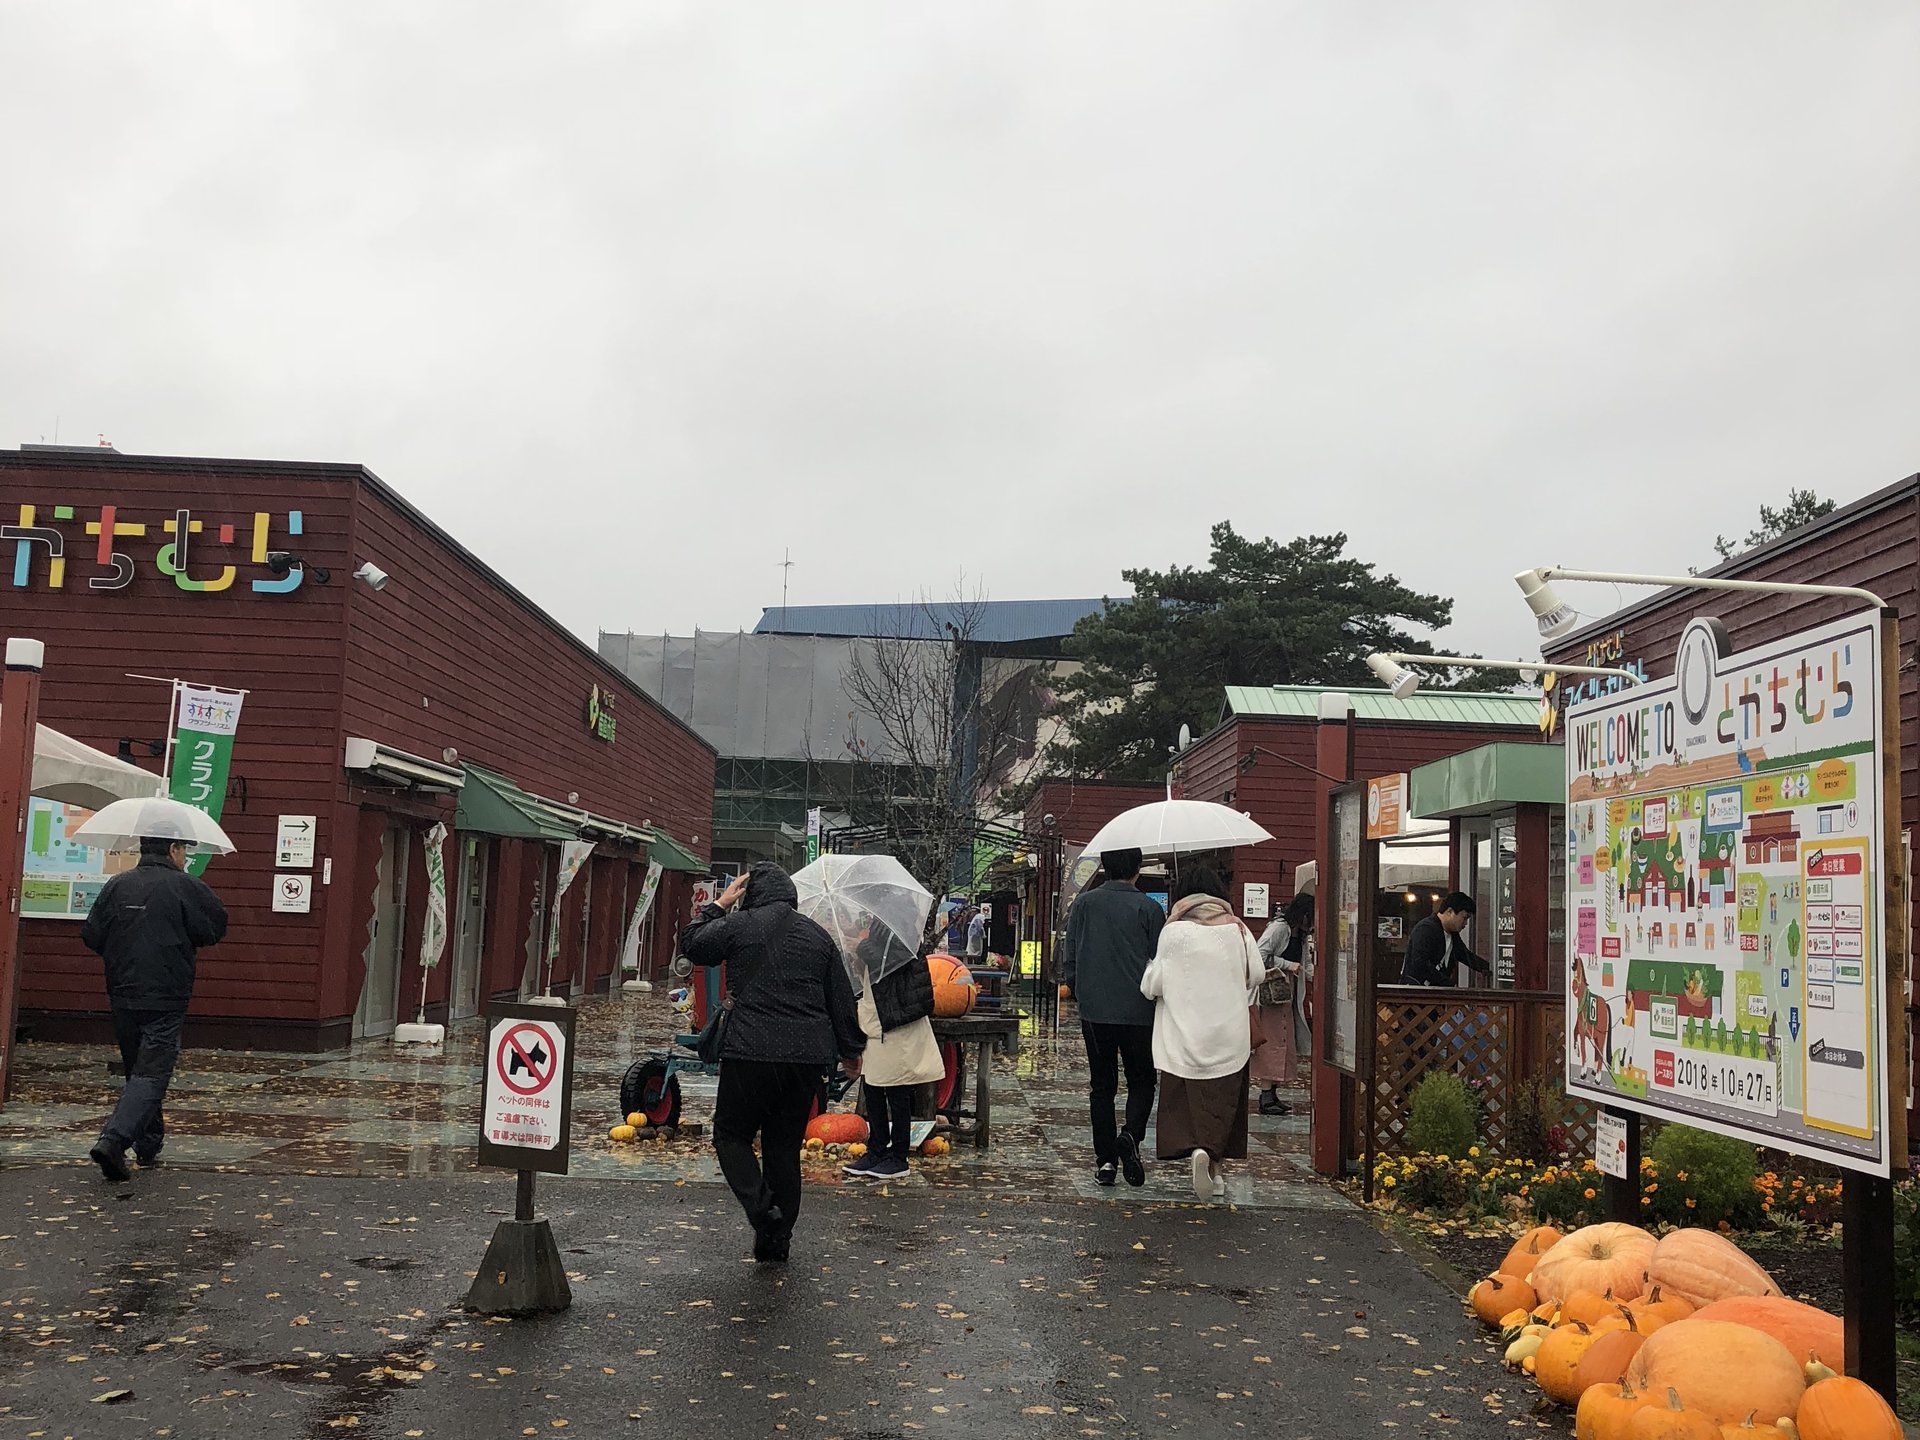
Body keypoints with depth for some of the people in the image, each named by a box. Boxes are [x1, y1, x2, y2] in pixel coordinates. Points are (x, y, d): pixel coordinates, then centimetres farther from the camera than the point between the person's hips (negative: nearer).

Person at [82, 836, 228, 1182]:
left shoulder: (116, 885, 5)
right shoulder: (187, 887, -8)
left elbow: (91, 936, 5)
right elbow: (215, 929, -4)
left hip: (123, 998, 5)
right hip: (166, 1000, -5)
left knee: (138, 1071, 18)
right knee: (151, 1073, -5)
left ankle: (148, 1147, 26)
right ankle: (113, 1141, -22)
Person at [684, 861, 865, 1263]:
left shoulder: (738, 925, -1)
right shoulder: (818, 936, 13)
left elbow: (692, 945, 14)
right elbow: (842, 1000, 16)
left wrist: (720, 905, 23)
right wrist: (851, 1050, 26)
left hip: (751, 1052, -4)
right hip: (808, 1057, 5)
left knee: (731, 1134, 10)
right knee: (785, 1146, 12)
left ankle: (762, 1209, -11)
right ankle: (778, 1241, 15)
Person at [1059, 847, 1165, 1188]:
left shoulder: (1084, 904, 1)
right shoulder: (1148, 908, -5)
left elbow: (1069, 955, 4)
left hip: (1094, 1010, 2)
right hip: (1138, 1011, -2)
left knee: (1101, 1085, 11)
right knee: (1141, 1082, 11)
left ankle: (1105, 1160, 9)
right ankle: (1130, 1135, -14)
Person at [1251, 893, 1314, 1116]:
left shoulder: (1301, 935, 15)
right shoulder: (1278, 928, -12)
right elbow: (1260, 955, -20)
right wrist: (1287, 965, -18)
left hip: (1288, 994, 9)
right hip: (1272, 993, -9)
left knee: (1284, 1043, 9)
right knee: (1271, 1041, -8)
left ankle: (1272, 1094, 15)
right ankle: (1266, 1099, -6)